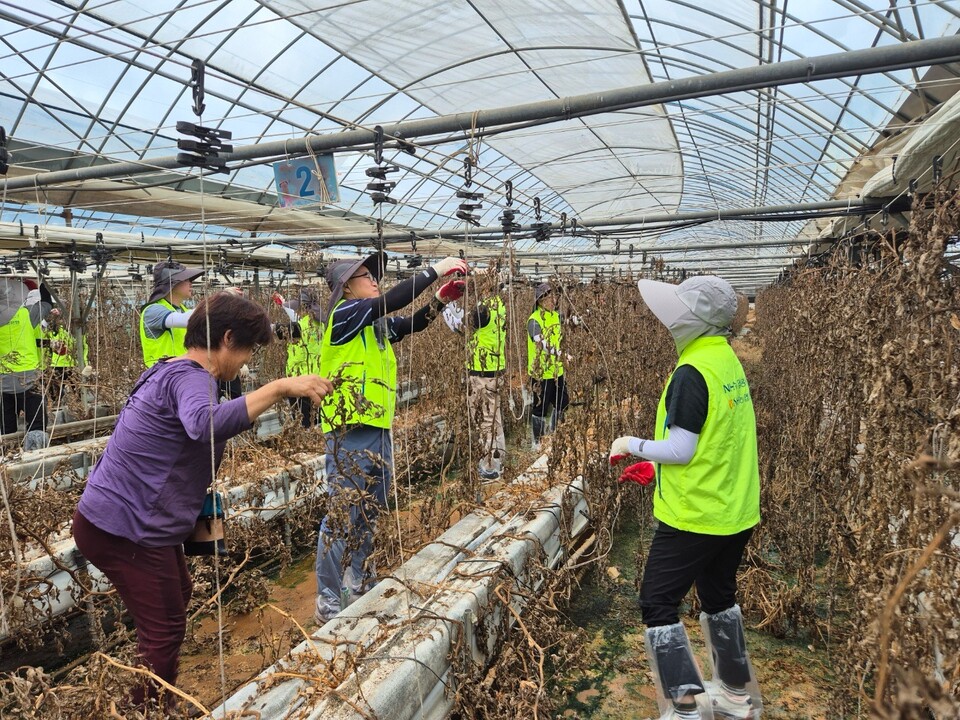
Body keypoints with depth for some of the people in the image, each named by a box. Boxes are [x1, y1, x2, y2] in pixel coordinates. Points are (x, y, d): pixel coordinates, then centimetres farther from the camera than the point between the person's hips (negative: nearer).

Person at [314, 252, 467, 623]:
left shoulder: (375, 325, 16)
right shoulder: (343, 314, -9)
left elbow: (410, 324, 13)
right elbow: (390, 301, -20)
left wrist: (440, 300, -2)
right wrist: (434, 270, -16)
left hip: (379, 429, 9)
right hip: (350, 430, -9)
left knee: (369, 513, 18)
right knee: (343, 515, -2)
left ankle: (359, 585, 34)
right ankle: (328, 602, 11)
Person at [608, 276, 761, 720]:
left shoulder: (691, 372, -21)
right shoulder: (728, 361, 6)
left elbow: (681, 449, -21)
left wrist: (632, 445, -6)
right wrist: (656, 467, 14)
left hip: (694, 515, -9)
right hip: (735, 512, 9)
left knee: (658, 605, 4)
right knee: (718, 597, 25)